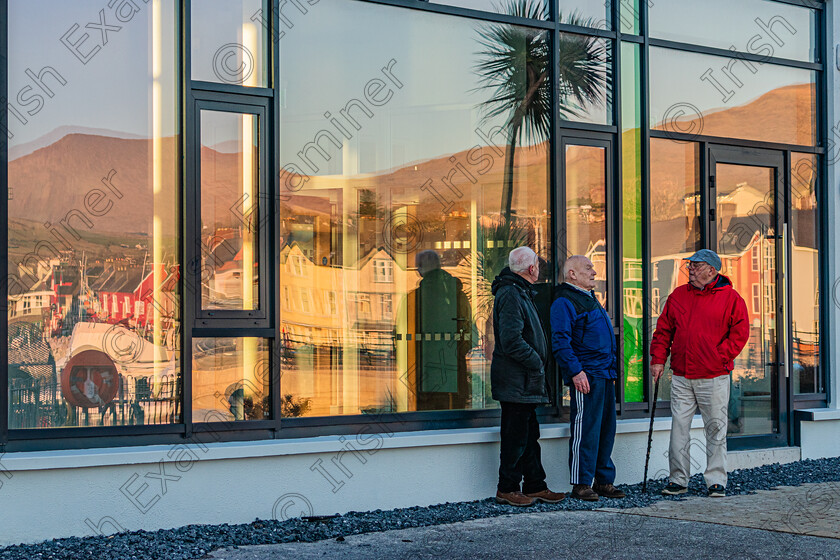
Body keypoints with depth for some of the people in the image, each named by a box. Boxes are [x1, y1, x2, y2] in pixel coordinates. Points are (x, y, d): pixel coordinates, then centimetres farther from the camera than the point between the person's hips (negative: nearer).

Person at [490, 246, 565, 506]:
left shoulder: (520, 292, 18)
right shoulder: (510, 295, -16)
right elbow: (512, 341, -23)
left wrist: (538, 361, 13)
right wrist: (536, 363, -15)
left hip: (525, 381, 11)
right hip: (516, 381, -11)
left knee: (529, 436, 14)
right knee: (515, 436, -4)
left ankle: (535, 486, 21)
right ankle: (507, 489, 3)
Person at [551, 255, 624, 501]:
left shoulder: (591, 299, 22)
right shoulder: (564, 302, -9)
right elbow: (561, 342, -17)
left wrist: (612, 370, 24)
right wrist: (575, 371, -24)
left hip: (604, 375, 9)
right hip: (585, 377, -9)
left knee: (606, 429, 11)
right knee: (585, 430, -7)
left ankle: (604, 481, 18)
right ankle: (581, 484, -1)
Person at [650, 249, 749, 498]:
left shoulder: (730, 298, -1)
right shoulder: (678, 295, 10)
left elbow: (740, 331, -3)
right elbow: (663, 330, 12)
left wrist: (721, 356, -10)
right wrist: (658, 359, 3)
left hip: (714, 377, -3)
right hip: (681, 377, 3)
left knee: (716, 429, 2)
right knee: (679, 428, 3)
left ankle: (716, 481, 10)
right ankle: (678, 480, 10)